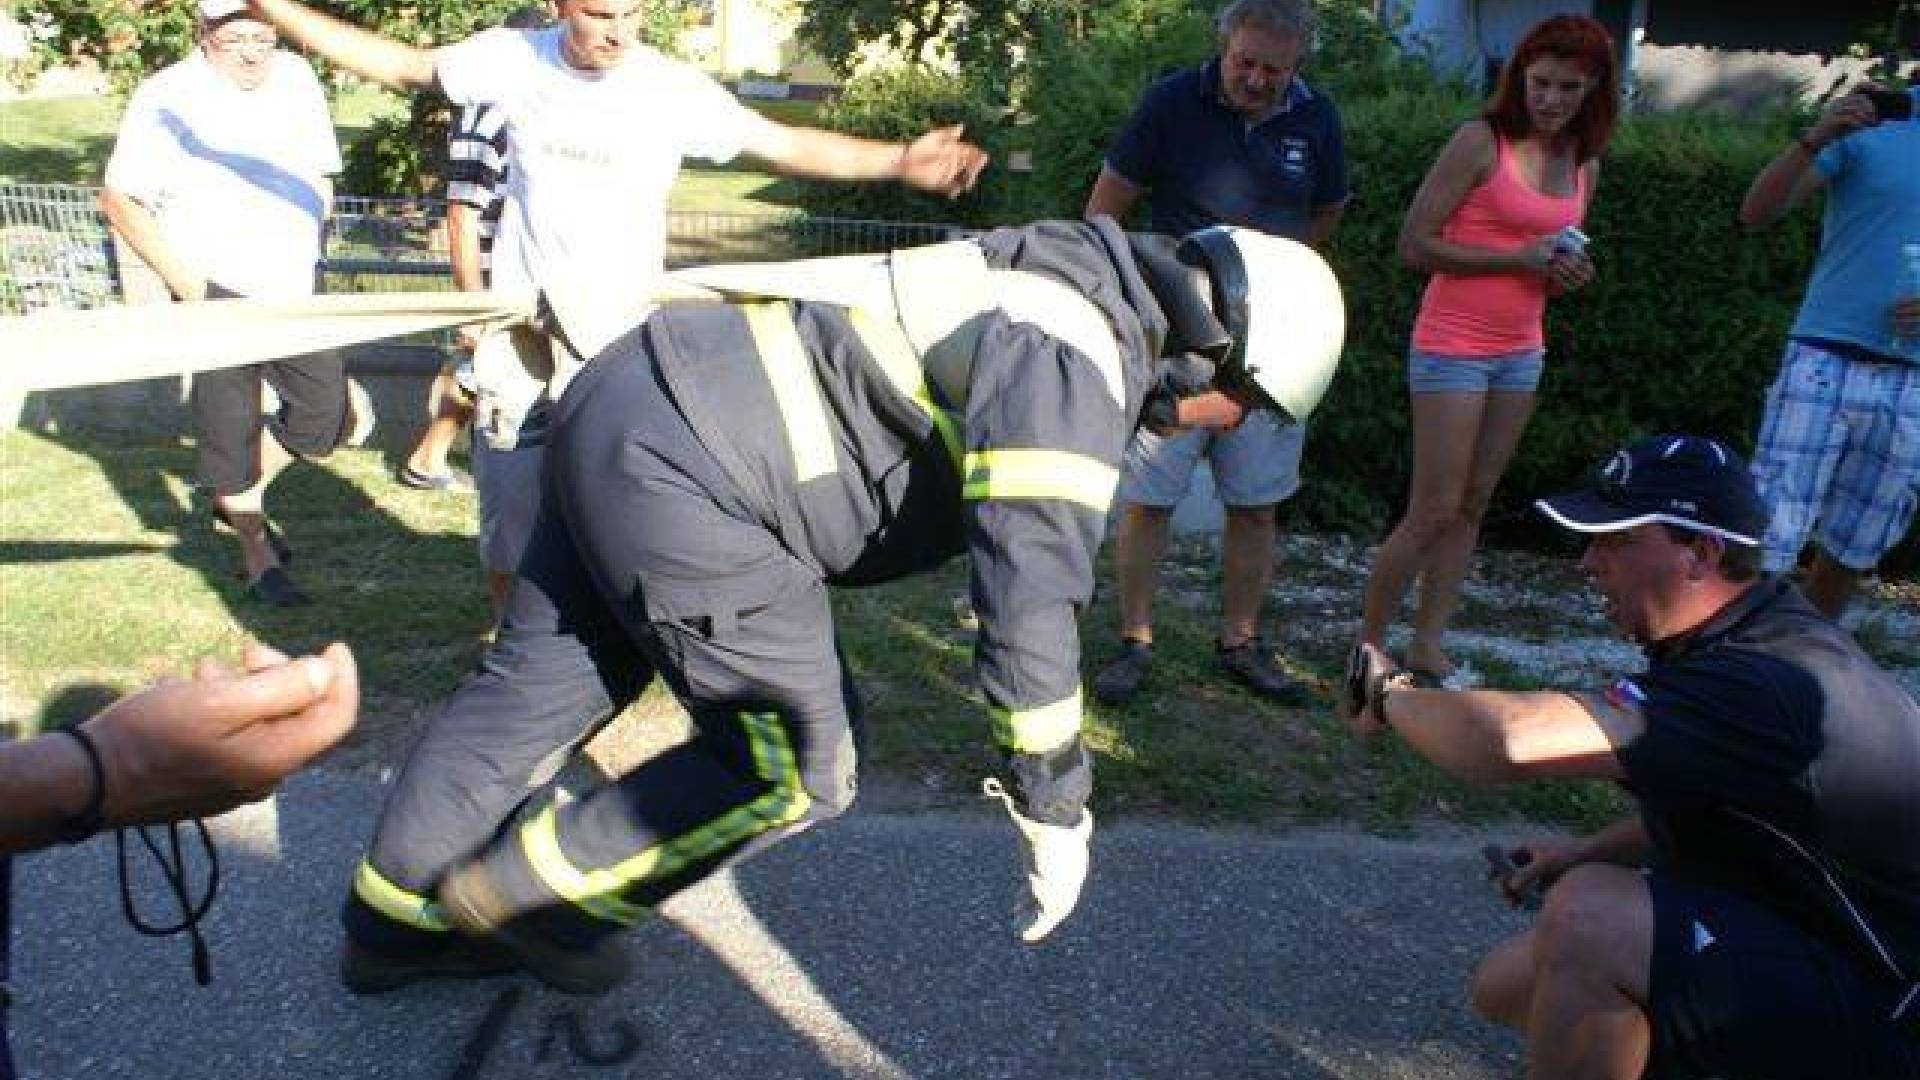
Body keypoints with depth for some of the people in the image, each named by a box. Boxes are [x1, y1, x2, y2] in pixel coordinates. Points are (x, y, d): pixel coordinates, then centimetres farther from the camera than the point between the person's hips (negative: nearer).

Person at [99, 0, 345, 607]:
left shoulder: (296, 78, 5)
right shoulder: (168, 96, -10)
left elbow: (320, 175, 17)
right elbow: (119, 201, -8)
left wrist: (304, 253, 8)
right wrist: (185, 281, -13)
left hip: (291, 291, 5)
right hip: (217, 293, -5)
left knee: (326, 414, 9)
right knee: (232, 427, 0)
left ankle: (240, 496, 33)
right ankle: (259, 560, 16)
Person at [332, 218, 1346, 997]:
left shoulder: (1063, 278, 15)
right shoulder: (1075, 372, -17)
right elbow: (1029, 603, -20)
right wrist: (1054, 808, -8)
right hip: (687, 469, -10)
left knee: (534, 681, 19)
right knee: (797, 763, 2)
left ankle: (395, 919, 37)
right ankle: (521, 894, 18)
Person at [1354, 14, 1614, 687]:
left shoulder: (1585, 165, 10)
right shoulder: (1481, 141, -10)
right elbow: (1415, 245, -14)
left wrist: (1570, 275, -1)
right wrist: (1518, 258, -18)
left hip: (1521, 354, 7)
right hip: (1453, 349, -7)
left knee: (1472, 507, 9)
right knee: (1433, 512, -6)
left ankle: (1428, 648, 17)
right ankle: (1367, 646, 8)